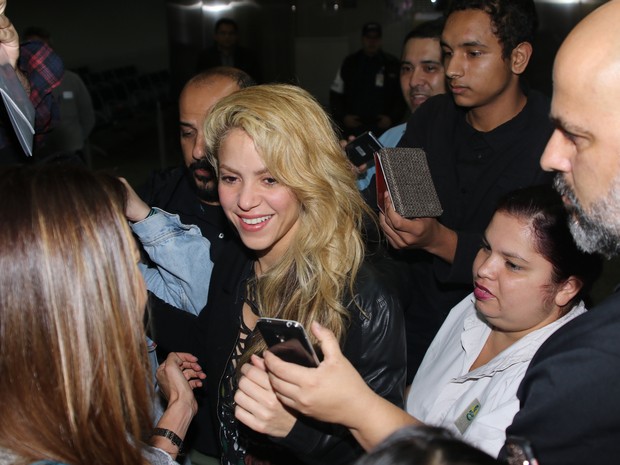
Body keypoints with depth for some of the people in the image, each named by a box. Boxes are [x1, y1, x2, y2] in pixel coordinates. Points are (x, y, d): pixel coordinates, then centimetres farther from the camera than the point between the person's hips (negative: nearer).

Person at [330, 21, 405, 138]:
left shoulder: (392, 64, 8)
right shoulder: (350, 63, 12)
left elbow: (402, 95, 9)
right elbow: (335, 94, 14)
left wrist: (392, 118, -2)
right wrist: (343, 117, 1)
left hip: (381, 127, -1)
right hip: (351, 128, 1)